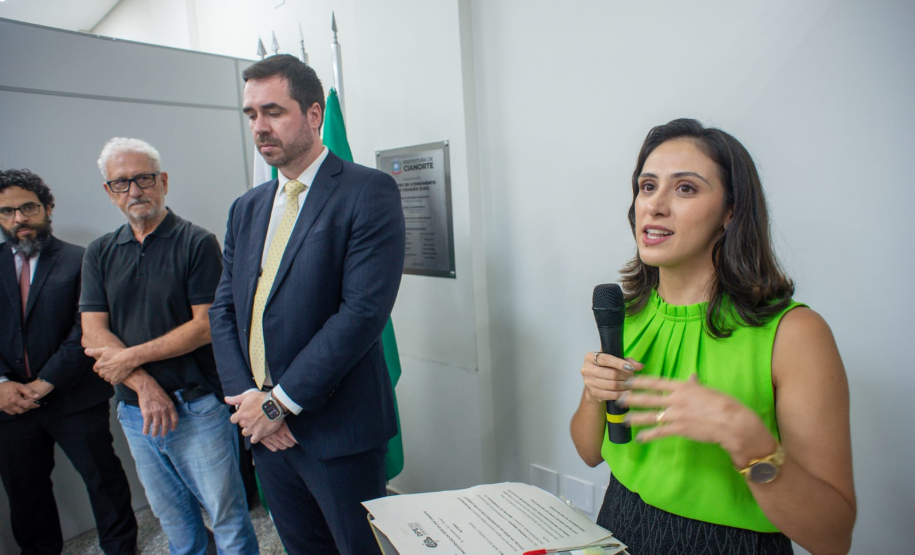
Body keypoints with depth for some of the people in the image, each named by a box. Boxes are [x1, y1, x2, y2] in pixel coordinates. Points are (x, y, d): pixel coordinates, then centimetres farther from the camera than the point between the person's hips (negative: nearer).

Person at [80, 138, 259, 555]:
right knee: (172, 518, 19)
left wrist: (131, 357, -12)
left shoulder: (197, 243, -7)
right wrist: (144, 385, -13)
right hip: (135, 411, 5)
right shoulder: (99, 254, 7)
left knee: (227, 517, 6)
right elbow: (93, 335, -1)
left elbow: (206, 325, -12)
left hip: (197, 407, -4)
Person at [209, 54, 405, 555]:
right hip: (264, 427, 6)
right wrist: (244, 397, -5)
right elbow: (223, 309, 10)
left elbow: (363, 311, -20)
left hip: (336, 430, -6)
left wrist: (279, 402, -15)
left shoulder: (369, 192, -11)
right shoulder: (246, 208, 11)